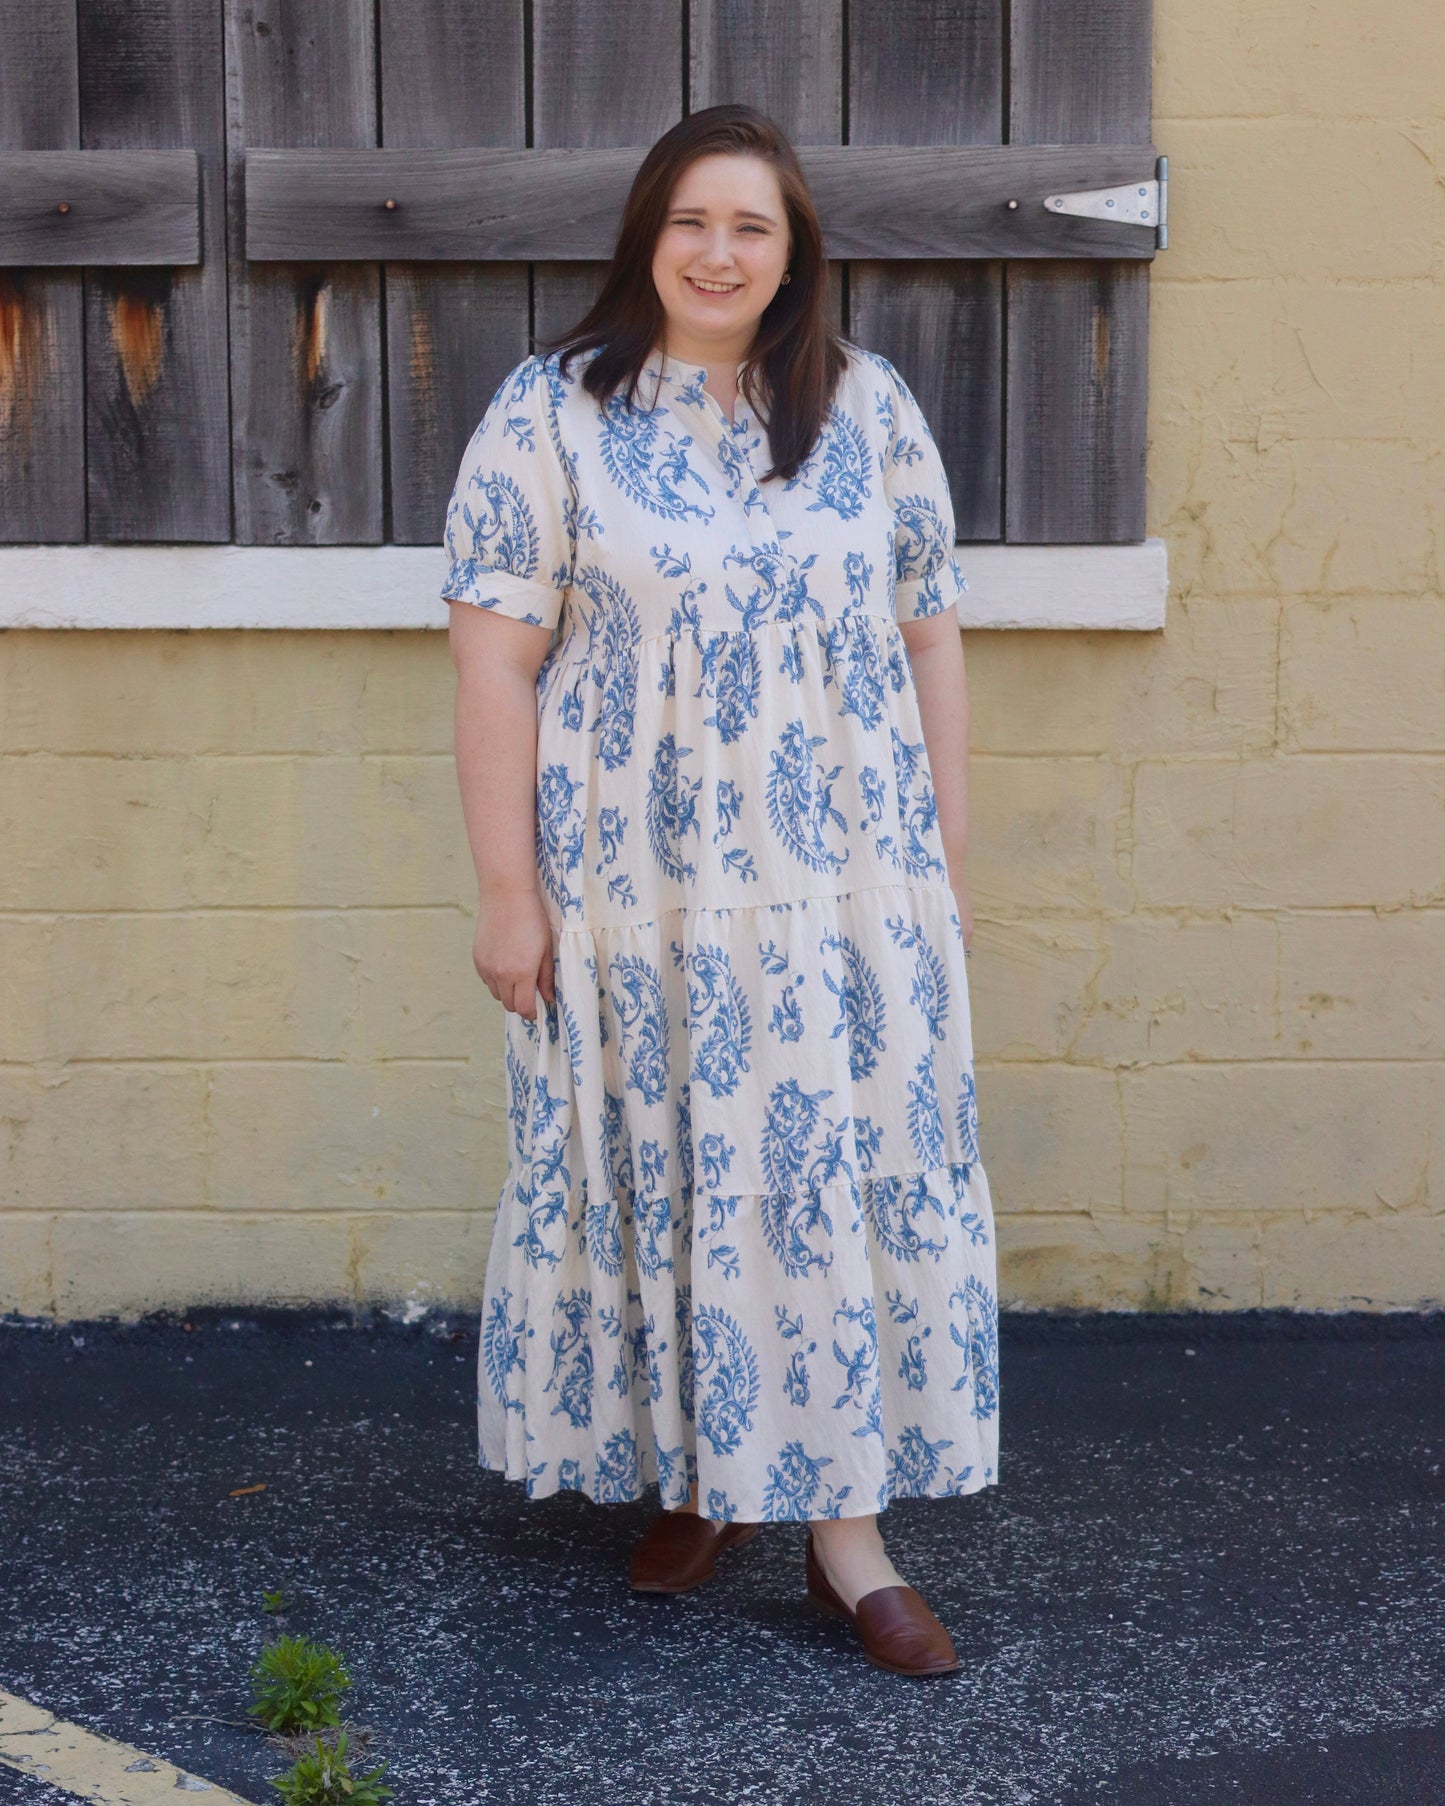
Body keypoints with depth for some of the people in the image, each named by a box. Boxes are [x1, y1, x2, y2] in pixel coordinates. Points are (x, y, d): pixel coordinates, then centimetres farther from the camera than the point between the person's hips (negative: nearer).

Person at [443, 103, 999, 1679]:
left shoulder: (871, 409, 4)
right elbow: (494, 660, -5)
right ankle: (692, 1475, 29)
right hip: (635, 895, -1)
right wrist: (506, 890, -9)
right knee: (659, 1181, 9)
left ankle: (845, 1528, 13)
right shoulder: (551, 414, -3)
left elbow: (931, 640, 8)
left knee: (852, 1179, 2)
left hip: (846, 894, 2)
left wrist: (950, 863, 7)